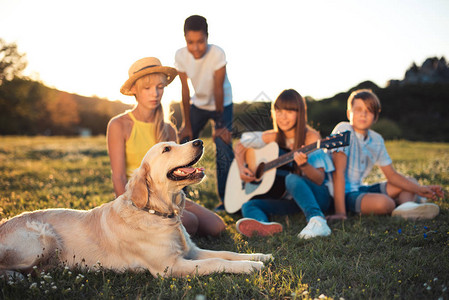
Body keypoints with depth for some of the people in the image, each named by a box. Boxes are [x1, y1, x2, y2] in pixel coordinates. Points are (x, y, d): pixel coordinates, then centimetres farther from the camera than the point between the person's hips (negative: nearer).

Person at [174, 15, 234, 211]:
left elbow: (218, 90, -23)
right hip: (198, 104, 4)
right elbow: (185, 90, -11)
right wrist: (186, 124, -10)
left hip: (222, 104, -3)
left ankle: (226, 200, -4)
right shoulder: (181, 56, -17)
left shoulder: (217, 54, -28)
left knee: (223, 148, -16)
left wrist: (220, 125, -19)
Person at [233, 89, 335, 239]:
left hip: (317, 196, -5)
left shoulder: (310, 137, -10)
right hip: (289, 198, 5)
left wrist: (304, 165, -36)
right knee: (248, 205, -19)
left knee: (292, 179, -36)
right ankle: (264, 225, -52)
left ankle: (317, 221, -51)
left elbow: (320, 179, -16)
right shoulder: (272, 137, 4)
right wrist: (242, 169, -1)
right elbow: (240, 145, 16)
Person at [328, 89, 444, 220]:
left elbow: (392, 175, 12)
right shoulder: (343, 130, -16)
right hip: (345, 193, -9)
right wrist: (340, 213, -28)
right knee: (383, 203, -35)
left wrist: (419, 189, -4)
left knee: (411, 182, 11)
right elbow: (339, 171, -23)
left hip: (361, 189, 9)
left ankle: (406, 207, -19)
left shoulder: (376, 140, 6)